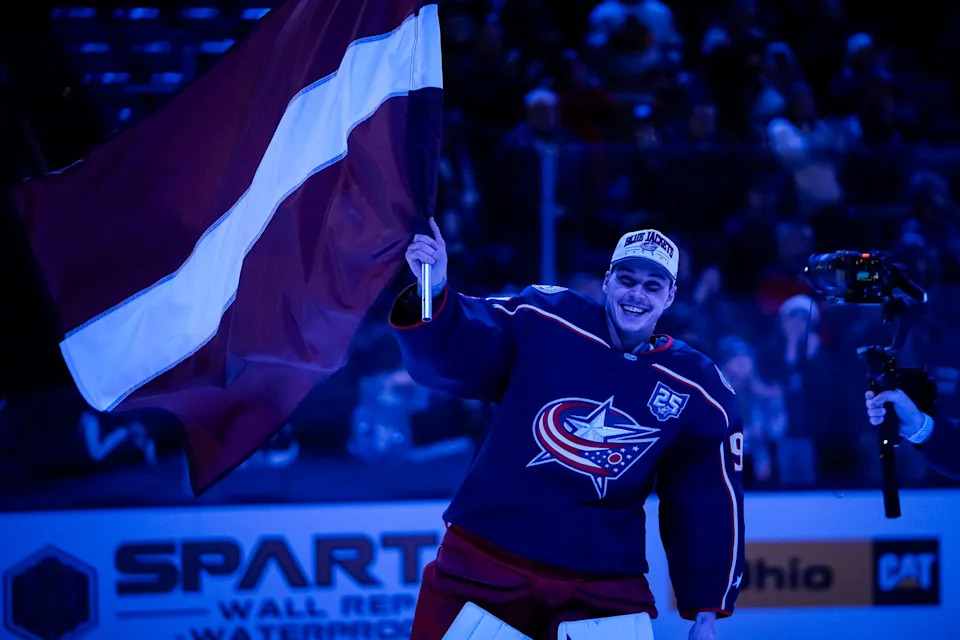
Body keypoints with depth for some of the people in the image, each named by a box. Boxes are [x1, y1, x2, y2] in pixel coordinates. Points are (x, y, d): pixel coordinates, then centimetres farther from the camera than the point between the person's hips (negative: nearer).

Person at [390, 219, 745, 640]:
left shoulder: (699, 396, 2)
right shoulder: (542, 320, -3)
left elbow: (707, 507, 7)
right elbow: (446, 359, -9)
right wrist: (433, 293, -28)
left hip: (604, 584, 1)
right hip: (483, 560, -1)